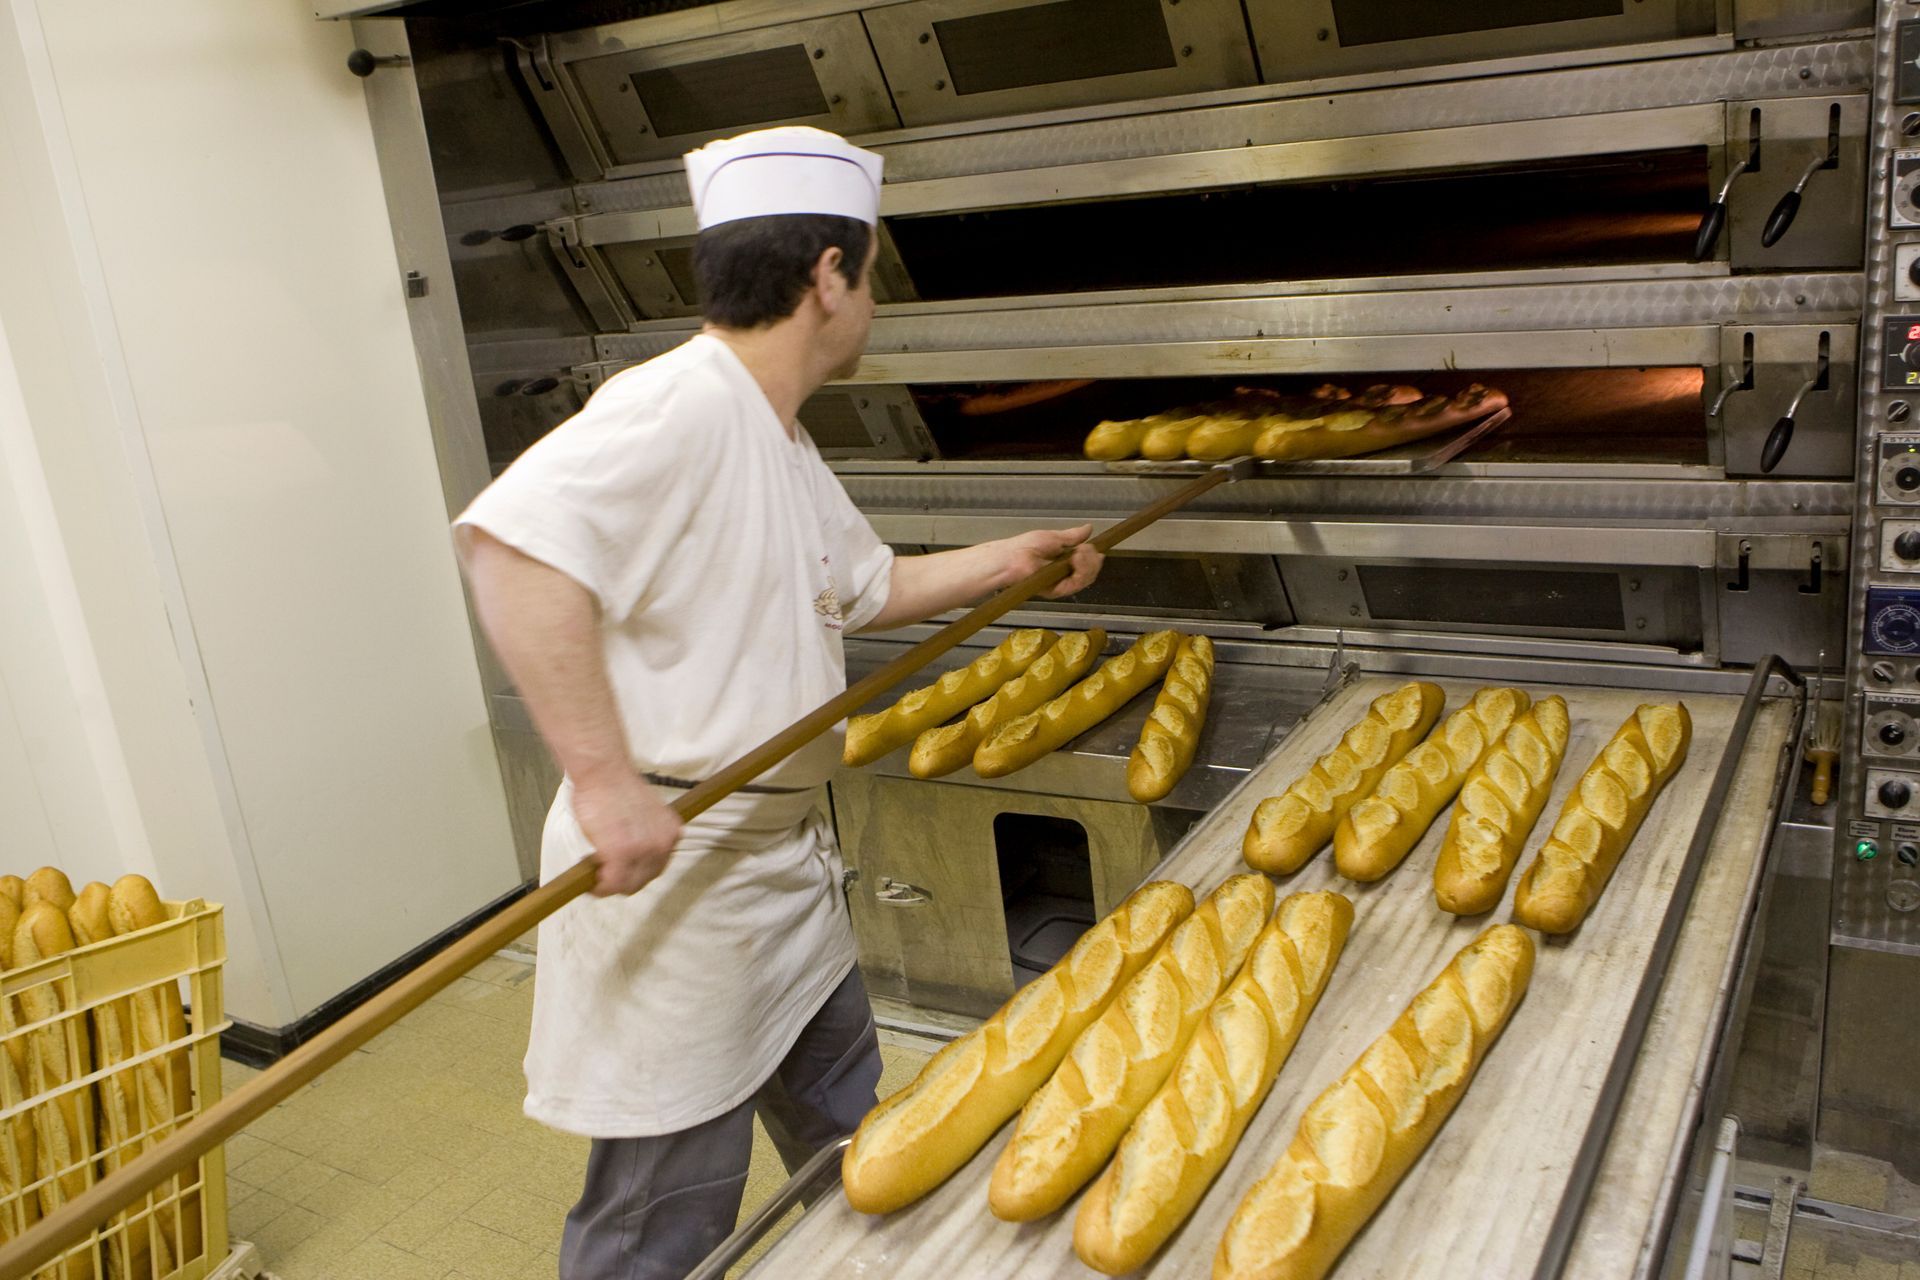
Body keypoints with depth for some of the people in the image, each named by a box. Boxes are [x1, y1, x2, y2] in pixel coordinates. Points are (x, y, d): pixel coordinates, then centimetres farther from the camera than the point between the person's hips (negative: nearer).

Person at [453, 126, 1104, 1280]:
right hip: (670, 866, -10)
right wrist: (604, 778, -36)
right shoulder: (681, 405, -21)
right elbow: (514, 542, -36)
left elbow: (869, 583, 27)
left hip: (783, 858, 10)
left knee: (849, 1129, 27)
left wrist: (1012, 561, 26)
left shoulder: (784, 448, 11)